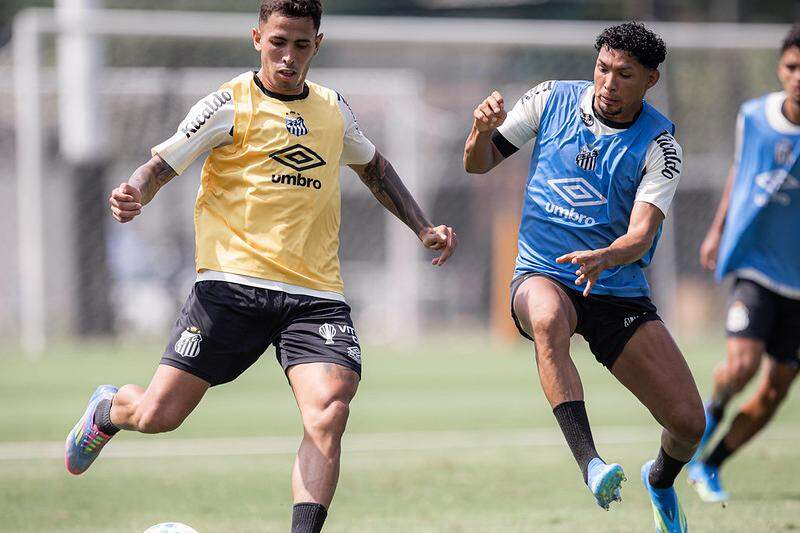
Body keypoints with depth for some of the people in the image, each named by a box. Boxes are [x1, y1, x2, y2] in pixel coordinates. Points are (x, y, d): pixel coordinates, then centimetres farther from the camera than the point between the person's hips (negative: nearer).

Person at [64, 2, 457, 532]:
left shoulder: (333, 109, 16)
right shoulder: (230, 105, 1)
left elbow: (374, 166, 35)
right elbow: (161, 165, -1)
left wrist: (423, 228, 29)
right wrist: (134, 195, -23)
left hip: (317, 294, 3)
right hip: (234, 284, -3)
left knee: (328, 413, -23)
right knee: (158, 414, -5)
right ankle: (107, 411, 32)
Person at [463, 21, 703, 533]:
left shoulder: (659, 144, -8)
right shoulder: (552, 100, -2)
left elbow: (642, 233, -20)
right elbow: (480, 163, 7)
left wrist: (605, 258, -41)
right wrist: (482, 130, -16)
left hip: (620, 293, 1)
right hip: (543, 277, -1)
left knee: (689, 422, -6)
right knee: (549, 319, -40)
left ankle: (661, 480, 31)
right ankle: (589, 460, -45)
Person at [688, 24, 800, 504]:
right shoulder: (753, 117, -2)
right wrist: (718, 230, 20)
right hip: (755, 262, 0)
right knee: (742, 364, -21)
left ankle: (708, 466, 24)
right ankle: (713, 409, 14)